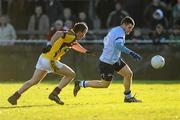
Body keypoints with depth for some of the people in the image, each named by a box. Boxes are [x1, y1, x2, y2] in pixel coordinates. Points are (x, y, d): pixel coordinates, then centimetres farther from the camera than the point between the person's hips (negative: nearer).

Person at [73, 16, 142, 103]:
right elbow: (118, 45, -42)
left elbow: (105, 40, 24)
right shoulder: (120, 32, -22)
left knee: (129, 74, 3)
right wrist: (131, 53, -47)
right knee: (105, 84, 2)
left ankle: (128, 97, 14)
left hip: (115, 60, 10)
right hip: (107, 62, -10)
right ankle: (81, 84, 13)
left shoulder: (115, 30, 8)